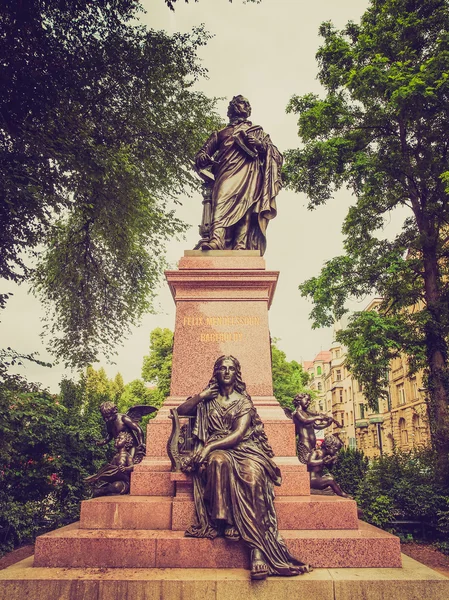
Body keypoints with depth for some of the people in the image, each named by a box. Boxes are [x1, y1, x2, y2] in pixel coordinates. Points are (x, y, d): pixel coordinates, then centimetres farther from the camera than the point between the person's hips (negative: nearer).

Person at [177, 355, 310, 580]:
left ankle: (258, 549, -40)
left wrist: (210, 446, -18)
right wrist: (200, 396, 3)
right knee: (220, 461, -38)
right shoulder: (208, 399, 17)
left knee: (253, 474, -34)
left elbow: (238, 434, -4)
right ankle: (225, 521, -35)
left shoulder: (244, 401, 10)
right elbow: (181, 411, 15)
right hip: (215, 450, 1)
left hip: (242, 448, -1)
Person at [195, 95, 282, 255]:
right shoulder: (220, 133, 35)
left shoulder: (258, 131, 33)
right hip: (227, 172, 0)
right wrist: (203, 158, 2)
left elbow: (276, 155, 21)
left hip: (249, 172, 0)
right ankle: (216, 239, -47)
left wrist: (261, 144, 0)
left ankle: (241, 245, -38)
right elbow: (202, 154, 27)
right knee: (223, 199, -28)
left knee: (245, 204, -24)